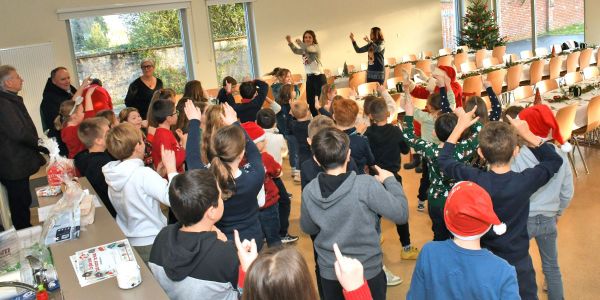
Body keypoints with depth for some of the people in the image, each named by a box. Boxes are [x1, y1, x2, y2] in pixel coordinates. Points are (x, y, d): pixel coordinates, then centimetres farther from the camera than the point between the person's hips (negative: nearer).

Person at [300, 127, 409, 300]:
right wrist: (390, 180, -4)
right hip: (367, 272, -3)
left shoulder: (308, 192, -13)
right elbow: (401, 214, -17)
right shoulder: (366, 185, -26)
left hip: (329, 273, 3)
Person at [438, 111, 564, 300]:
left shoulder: (473, 180, -24)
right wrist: (527, 134, -8)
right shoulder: (525, 181, -24)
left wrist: (460, 126, 1)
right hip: (517, 261, 0)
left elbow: (443, 160, -4)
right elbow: (555, 160, -2)